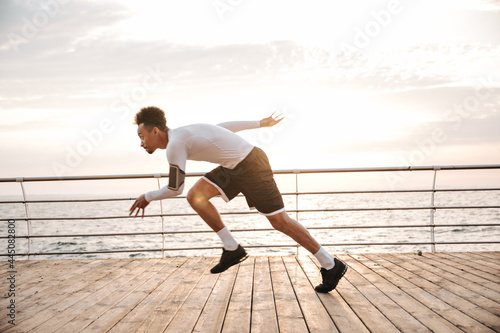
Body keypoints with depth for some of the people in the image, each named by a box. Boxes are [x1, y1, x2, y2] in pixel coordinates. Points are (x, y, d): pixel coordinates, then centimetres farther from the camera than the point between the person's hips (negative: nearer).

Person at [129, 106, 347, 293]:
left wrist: (148, 197, 6)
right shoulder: (183, 133, 12)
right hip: (235, 166, 9)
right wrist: (260, 124, 27)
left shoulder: (175, 145, -17)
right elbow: (225, 126, 20)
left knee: (279, 221, -4)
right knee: (195, 196, -1)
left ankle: (331, 265, 7)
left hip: (250, 165, -9)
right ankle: (232, 249, 7)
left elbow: (175, 189, -10)